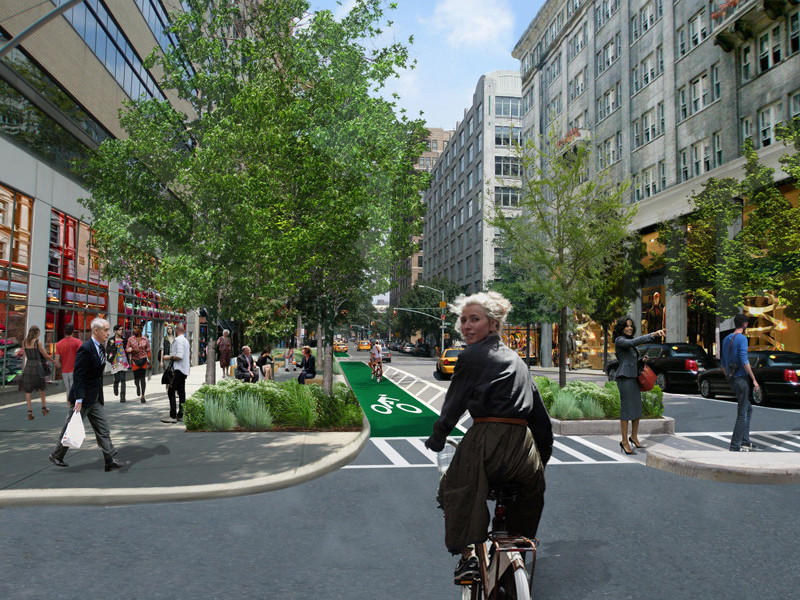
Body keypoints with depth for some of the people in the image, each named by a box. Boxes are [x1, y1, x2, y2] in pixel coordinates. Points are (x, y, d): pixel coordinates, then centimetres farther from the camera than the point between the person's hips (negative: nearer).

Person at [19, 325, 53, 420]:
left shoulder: (24, 342, 5)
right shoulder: (38, 342, -10)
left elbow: (26, 355, 15)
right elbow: (45, 355, -4)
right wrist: (53, 359, 13)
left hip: (28, 367, 4)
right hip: (37, 367, -3)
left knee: (27, 390, 5)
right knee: (41, 388, 15)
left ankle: (30, 411, -1)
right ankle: (44, 408, 23)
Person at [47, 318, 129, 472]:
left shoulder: (101, 348, 9)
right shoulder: (85, 348, -18)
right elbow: (78, 376, -20)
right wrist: (78, 399, -23)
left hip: (95, 398, 8)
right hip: (83, 398, -8)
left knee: (103, 429, 5)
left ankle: (111, 460, 6)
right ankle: (55, 456, 27)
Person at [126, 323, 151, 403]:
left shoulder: (145, 339, 0)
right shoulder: (130, 339, 1)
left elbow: (148, 351, 5)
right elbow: (127, 350, 5)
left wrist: (150, 362, 5)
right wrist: (133, 350, -17)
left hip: (143, 360, 0)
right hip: (135, 360, 0)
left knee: (142, 378, -3)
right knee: (136, 378, 0)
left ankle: (142, 396, 4)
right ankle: (138, 386, 38)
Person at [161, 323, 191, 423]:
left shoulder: (178, 340, -12)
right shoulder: (186, 340, 18)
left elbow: (179, 356, -21)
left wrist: (169, 357, -8)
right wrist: (171, 356, 25)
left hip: (178, 370, -10)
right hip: (184, 370, 10)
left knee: (171, 391, -9)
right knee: (181, 392, 10)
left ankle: (173, 416, -13)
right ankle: (180, 415, 12)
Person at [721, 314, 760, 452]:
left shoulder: (726, 339, 14)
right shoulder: (742, 338, -11)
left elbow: (722, 363, 17)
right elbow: (744, 361, -20)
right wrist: (754, 379, -15)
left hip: (731, 379, 8)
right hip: (741, 379, -8)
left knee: (748, 409, 20)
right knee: (742, 414, -4)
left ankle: (745, 441, 22)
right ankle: (735, 446, -3)